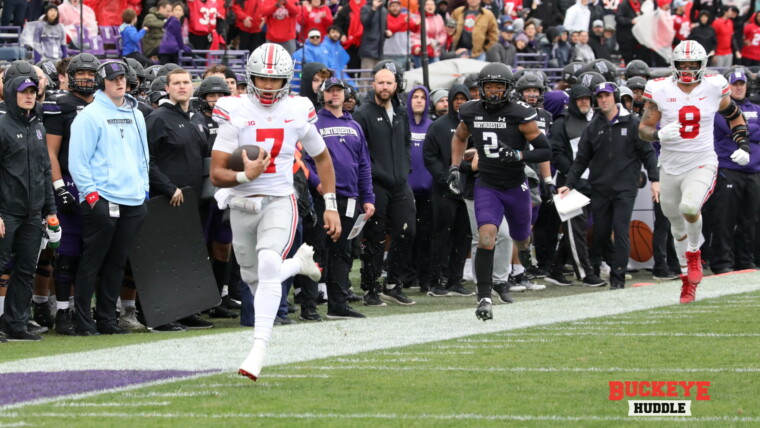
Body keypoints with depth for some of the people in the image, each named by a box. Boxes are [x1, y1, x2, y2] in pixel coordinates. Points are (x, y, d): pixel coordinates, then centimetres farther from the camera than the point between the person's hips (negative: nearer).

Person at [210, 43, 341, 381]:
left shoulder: (298, 113, -1)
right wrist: (245, 176, -30)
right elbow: (217, 175, -10)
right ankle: (299, 262, 47)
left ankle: (259, 349, -26)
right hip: (242, 205, 2)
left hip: (279, 201, -1)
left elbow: (322, 158, 16)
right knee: (254, 279, 14)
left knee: (268, 266, -25)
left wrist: (331, 206, 10)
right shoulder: (235, 113, -8)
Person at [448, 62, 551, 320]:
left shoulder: (519, 115, -13)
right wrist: (454, 167, 11)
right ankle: (484, 298, -19)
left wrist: (517, 155, -26)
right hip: (486, 186, 1)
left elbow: (545, 152, -11)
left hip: (516, 187, -1)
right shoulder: (472, 113, -1)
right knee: (486, 237, -20)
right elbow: (459, 137, 22)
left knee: (522, 240, 18)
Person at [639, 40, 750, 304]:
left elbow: (734, 115, 13)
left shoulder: (713, 88, -4)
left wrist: (743, 146, 1)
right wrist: (659, 134, -23)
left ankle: (694, 253, 1)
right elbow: (643, 129, -1)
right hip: (670, 166, 2)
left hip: (702, 164, -2)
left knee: (689, 207, -29)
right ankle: (688, 278, 33)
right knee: (678, 227, 14)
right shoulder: (660, 90, -5)